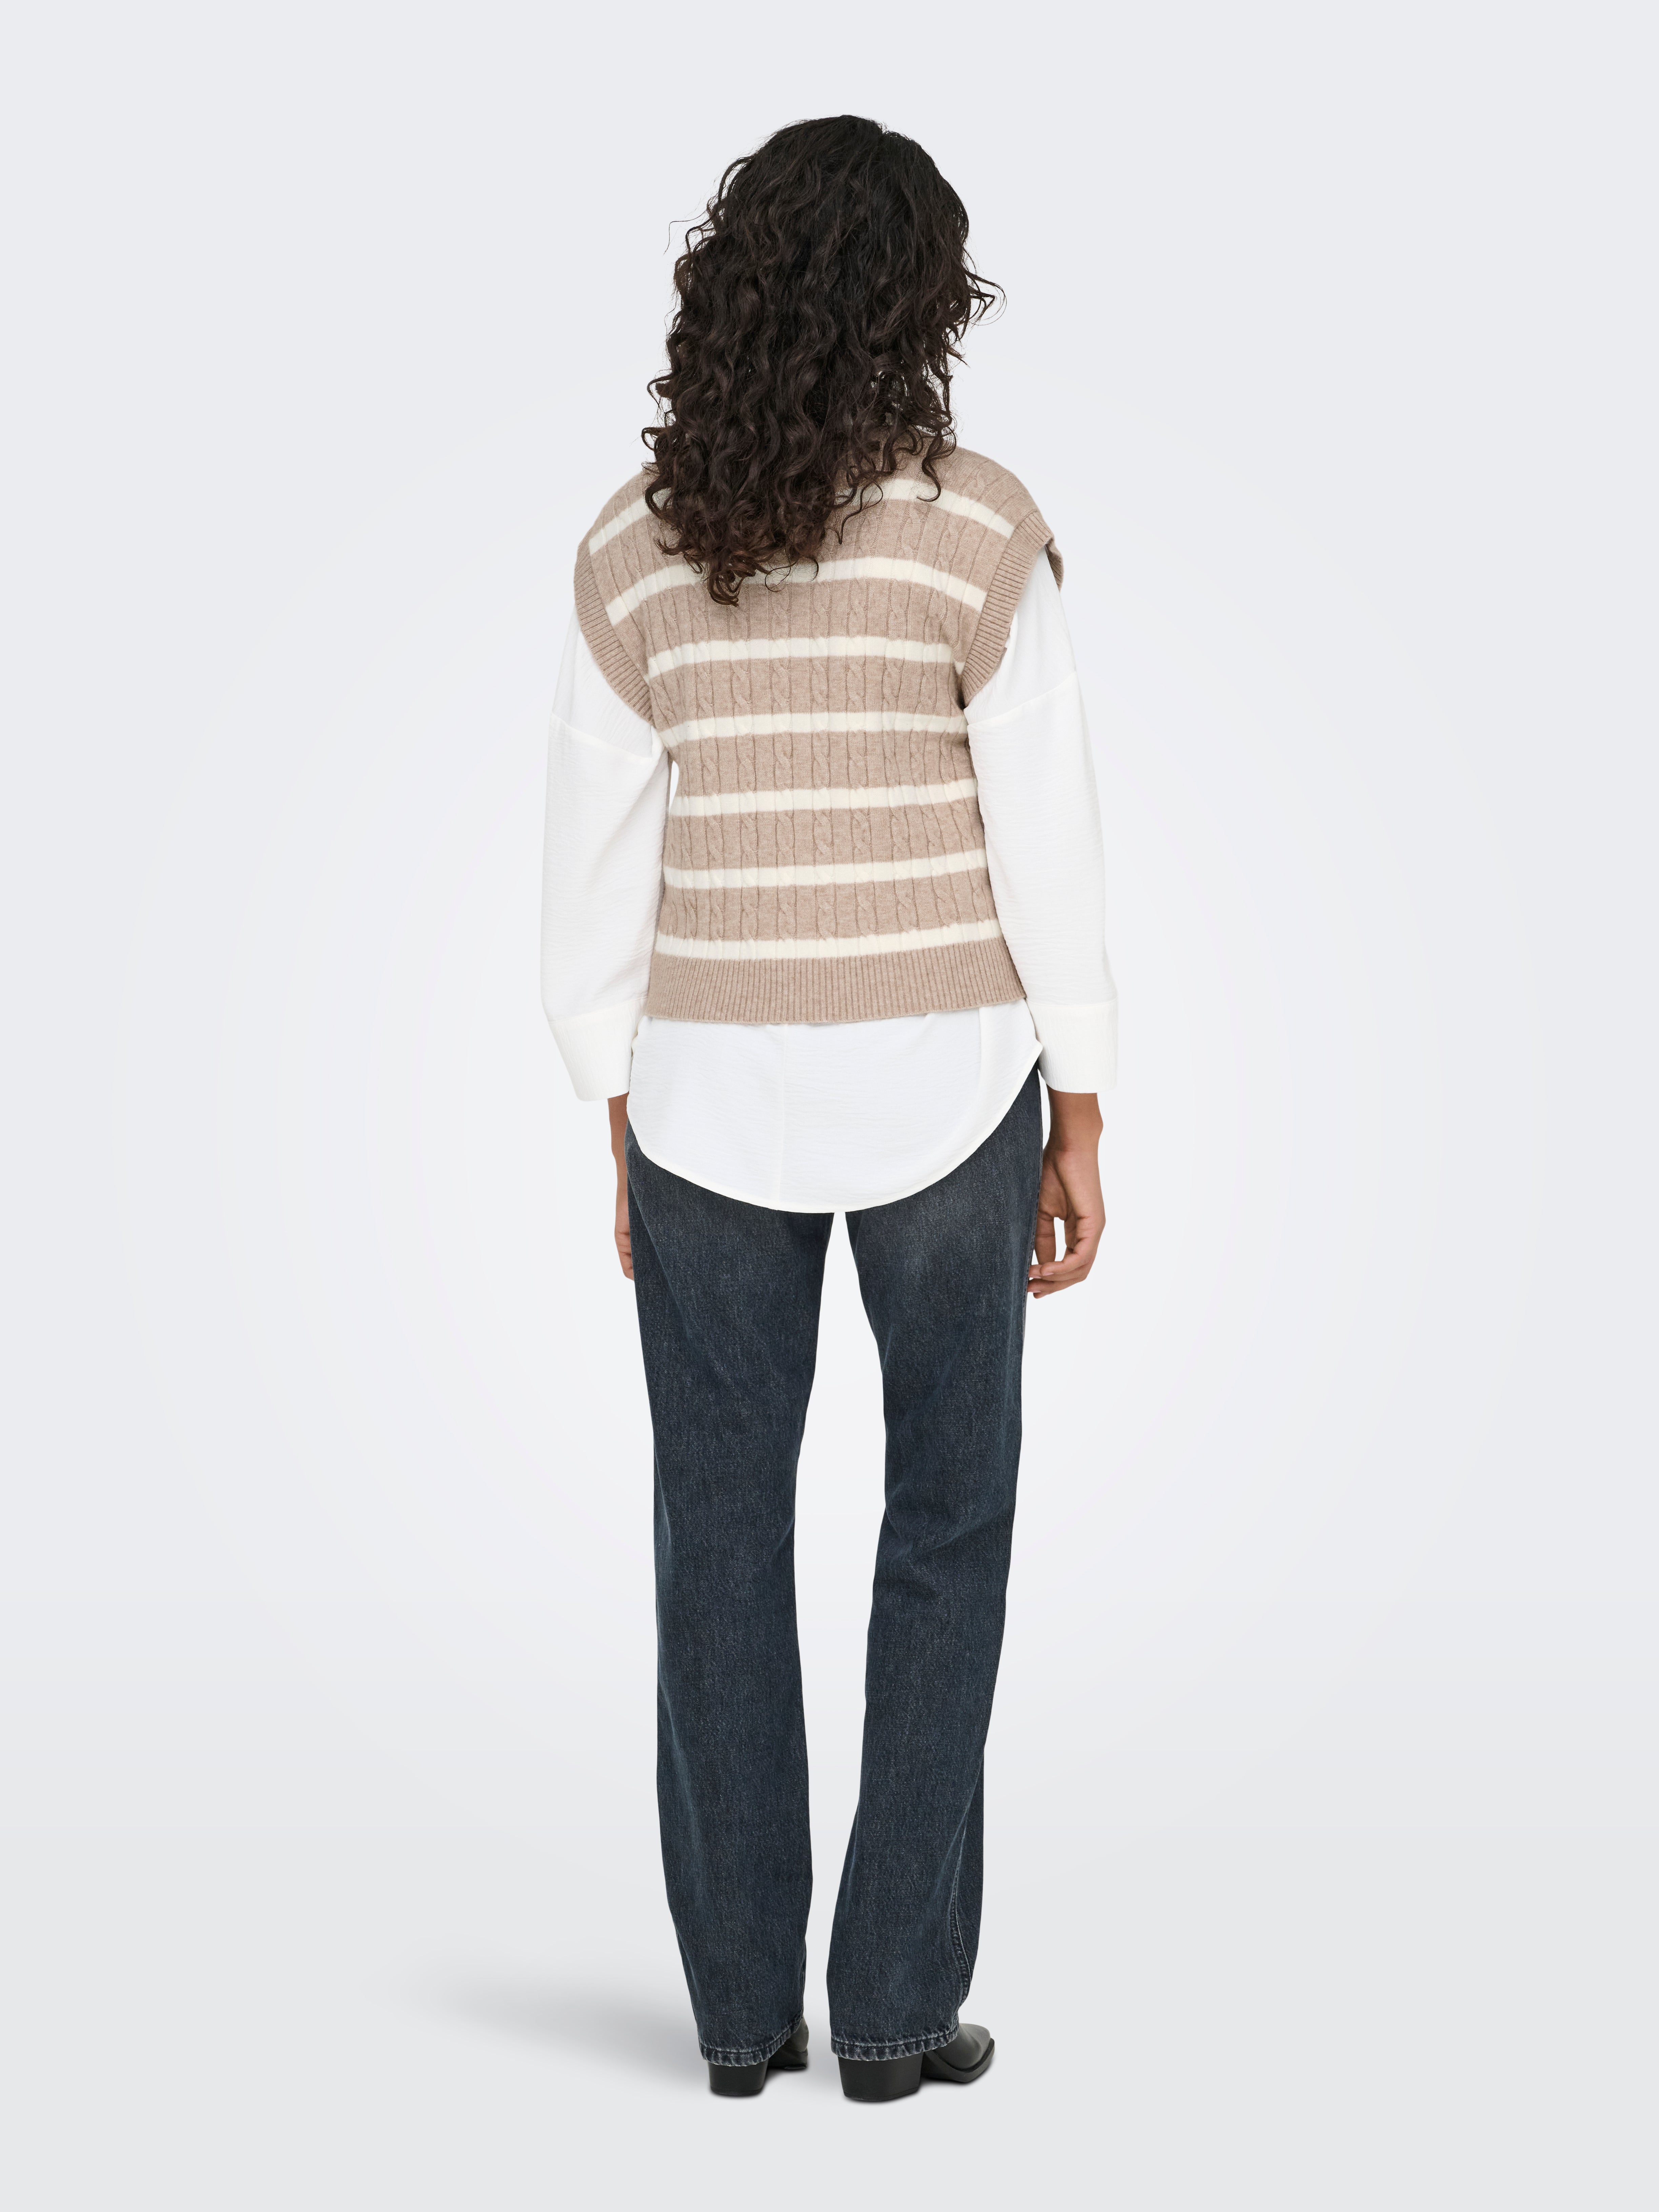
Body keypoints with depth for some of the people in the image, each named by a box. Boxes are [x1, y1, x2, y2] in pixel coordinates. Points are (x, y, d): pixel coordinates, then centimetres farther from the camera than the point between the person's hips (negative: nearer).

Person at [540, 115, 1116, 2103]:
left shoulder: (634, 553, -3)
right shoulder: (982, 537, -11)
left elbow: (597, 872, 0)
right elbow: (1051, 855, -10)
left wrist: (628, 1143, 10)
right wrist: (1080, 1130, -1)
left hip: (719, 1080, 2)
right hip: (936, 1079, -2)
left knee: (722, 1531, 14)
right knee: (947, 1518, 11)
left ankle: (742, 1997, 16)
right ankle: (893, 2002, 9)